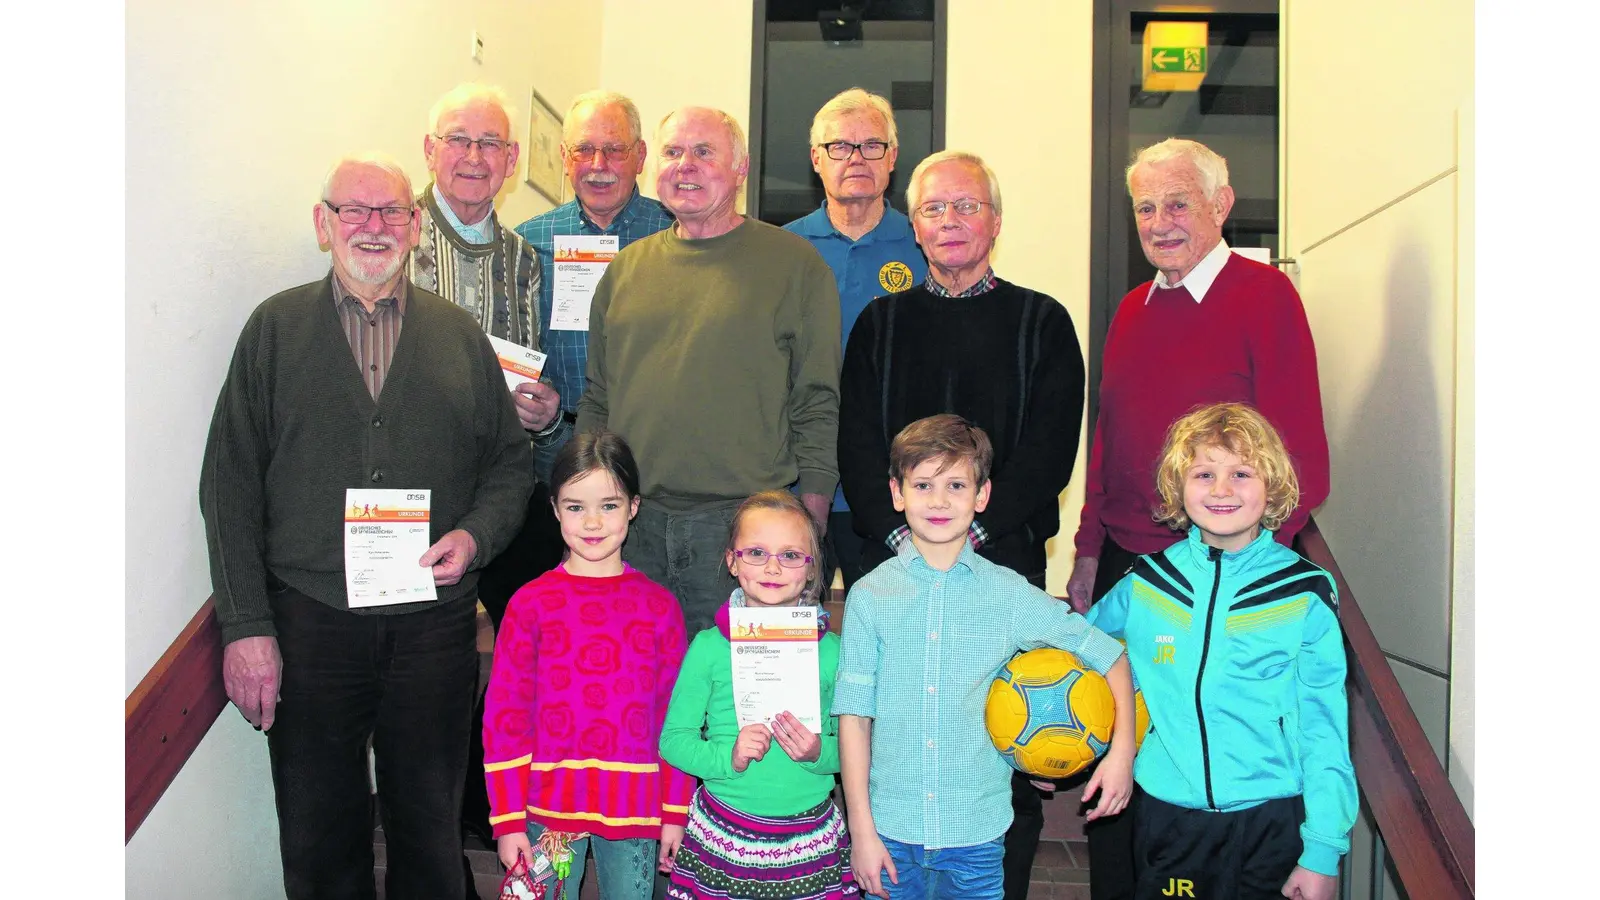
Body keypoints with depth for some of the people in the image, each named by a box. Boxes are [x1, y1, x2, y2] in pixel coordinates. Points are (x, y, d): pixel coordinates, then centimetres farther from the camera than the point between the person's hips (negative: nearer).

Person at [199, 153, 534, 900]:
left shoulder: (459, 334, 9)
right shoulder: (275, 328, 5)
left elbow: (512, 462, 12)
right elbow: (230, 485, 1)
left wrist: (475, 536, -8)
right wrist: (245, 625, -6)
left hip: (434, 621, 1)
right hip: (308, 620, -1)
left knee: (430, 825, 11)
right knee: (317, 834, 10)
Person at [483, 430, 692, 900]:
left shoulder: (659, 606, 1)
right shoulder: (530, 604, -2)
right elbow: (504, 714, -2)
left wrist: (675, 811, 3)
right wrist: (508, 820, -4)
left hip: (634, 810, 1)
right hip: (550, 809, -1)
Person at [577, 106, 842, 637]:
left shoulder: (794, 263, 1)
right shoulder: (626, 267, 13)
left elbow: (818, 405, -2)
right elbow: (597, 399, 17)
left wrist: (808, 526, -7)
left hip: (746, 523, -3)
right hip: (632, 528, 4)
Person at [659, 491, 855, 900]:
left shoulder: (831, 650, -2)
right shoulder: (709, 646, -5)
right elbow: (673, 739, -2)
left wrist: (820, 753, -16)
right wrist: (727, 757, -18)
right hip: (722, 840, -1)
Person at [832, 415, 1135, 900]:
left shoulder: (1009, 593, -1)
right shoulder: (870, 595, -2)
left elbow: (1108, 655, 7)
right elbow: (853, 715, -2)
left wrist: (1123, 748, -4)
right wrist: (861, 830, -4)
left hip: (977, 830, 0)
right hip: (891, 831, 0)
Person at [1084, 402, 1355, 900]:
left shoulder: (1306, 596, -5)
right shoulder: (1143, 586, 0)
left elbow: (1324, 729, -4)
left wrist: (1323, 850, -5)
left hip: (1270, 819, -1)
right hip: (1165, 815, 2)